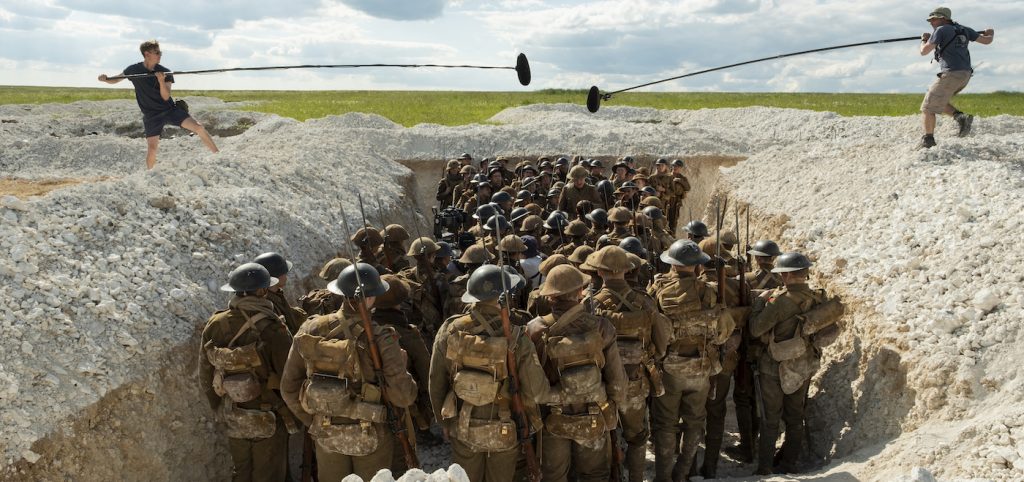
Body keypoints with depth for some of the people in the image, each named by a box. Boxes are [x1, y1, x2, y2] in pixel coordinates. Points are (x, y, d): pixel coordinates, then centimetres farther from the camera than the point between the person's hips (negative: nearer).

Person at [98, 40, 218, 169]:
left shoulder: (165, 72, -4)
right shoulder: (133, 70, -3)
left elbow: (165, 97, -9)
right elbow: (115, 80, 11)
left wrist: (161, 81, -26)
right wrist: (105, 79, -11)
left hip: (170, 109, 1)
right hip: (151, 115, -1)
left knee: (199, 128, -14)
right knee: (152, 147, -12)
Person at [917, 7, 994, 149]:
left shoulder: (941, 30, -6)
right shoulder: (963, 29, 15)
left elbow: (924, 51, -11)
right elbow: (986, 41, 20)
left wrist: (924, 40, 11)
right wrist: (990, 34, 44)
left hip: (950, 75, -8)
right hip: (965, 75, 8)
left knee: (928, 107, 0)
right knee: (937, 102, 22)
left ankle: (928, 141, 2)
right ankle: (960, 117, 4)